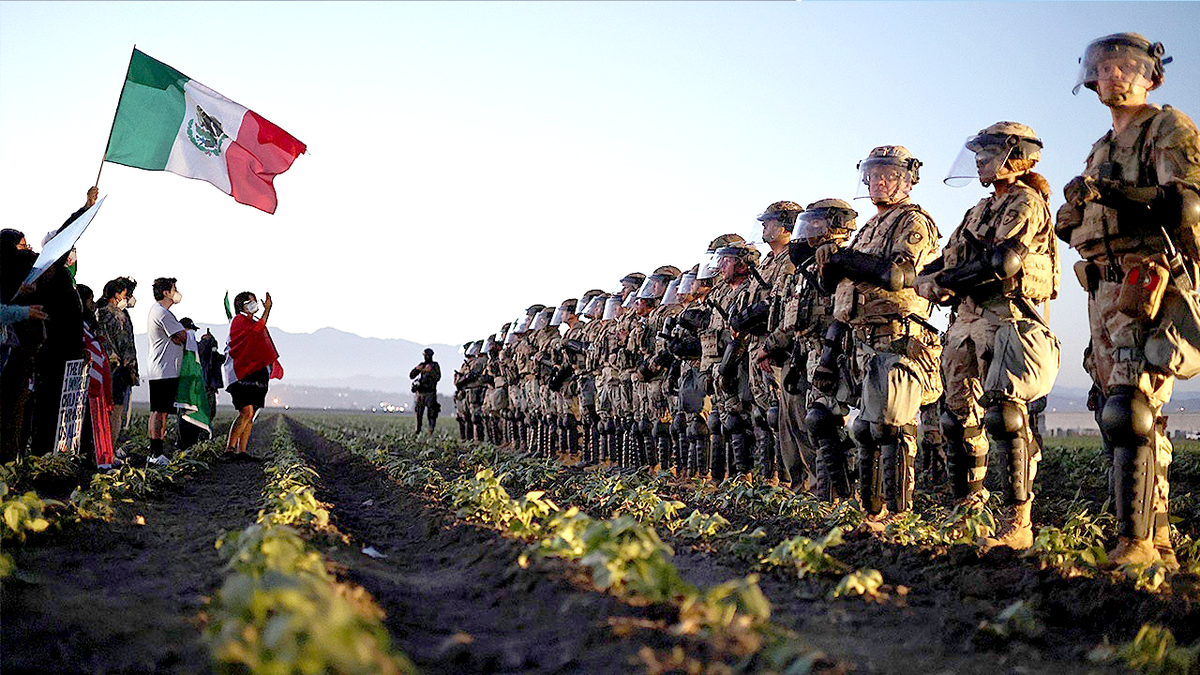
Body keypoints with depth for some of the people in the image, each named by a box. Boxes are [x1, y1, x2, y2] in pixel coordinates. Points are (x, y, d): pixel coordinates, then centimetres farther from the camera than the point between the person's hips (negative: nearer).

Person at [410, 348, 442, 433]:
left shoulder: (435, 365, 3)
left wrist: (431, 370, -21)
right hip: (420, 392, 4)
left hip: (430, 393, -4)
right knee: (419, 412, 5)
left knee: (431, 413, -9)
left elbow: (438, 377, -9)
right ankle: (417, 431, 10)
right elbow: (411, 376, 11)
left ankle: (431, 432, -8)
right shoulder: (422, 365, 14)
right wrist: (417, 369, -7)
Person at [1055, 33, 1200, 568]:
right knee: (1116, 412, 7)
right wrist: (1074, 215, 9)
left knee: (1130, 409, -18)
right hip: (1105, 291, 9)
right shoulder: (1101, 150, 25)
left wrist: (1112, 194, -24)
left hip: (1146, 287, -9)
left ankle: (1136, 542, -17)